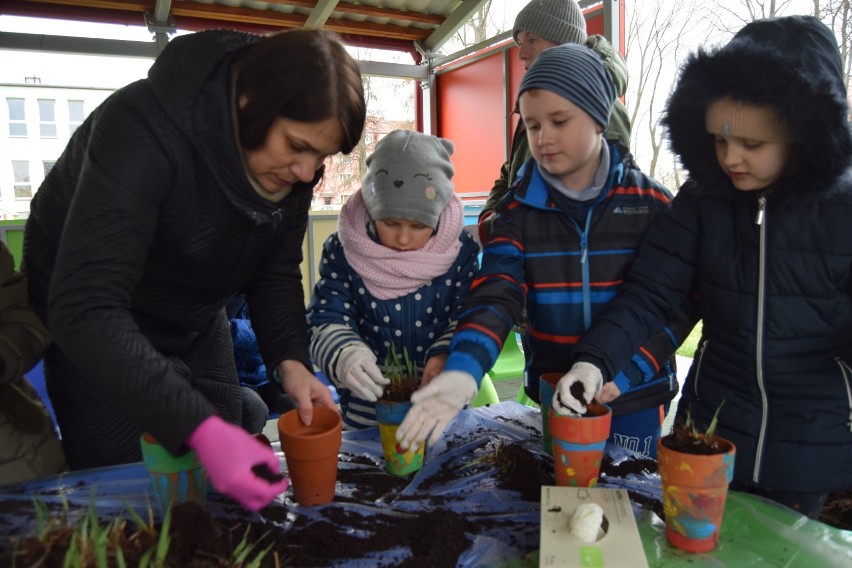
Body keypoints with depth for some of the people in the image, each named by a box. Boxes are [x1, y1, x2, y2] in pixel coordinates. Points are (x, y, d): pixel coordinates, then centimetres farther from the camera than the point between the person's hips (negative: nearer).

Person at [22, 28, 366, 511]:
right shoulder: (145, 126, -35)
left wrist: (291, 361, -25)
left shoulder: (293, 167, -16)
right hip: (89, 329, -5)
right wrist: (200, 428, -48)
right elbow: (86, 308, -40)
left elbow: (277, 272, -7)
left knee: (224, 494, 12)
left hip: (197, 323, 5)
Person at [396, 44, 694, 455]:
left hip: (634, 400, -1)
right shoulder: (519, 206, -5)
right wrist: (463, 370, -35)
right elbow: (495, 296, -17)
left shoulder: (651, 203, -7)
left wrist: (624, 371, -19)